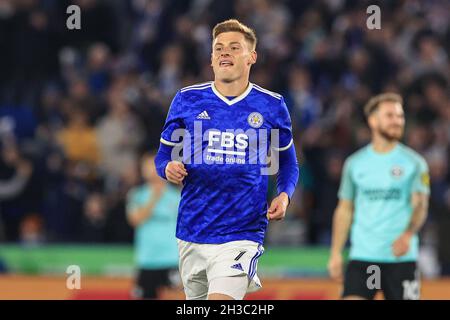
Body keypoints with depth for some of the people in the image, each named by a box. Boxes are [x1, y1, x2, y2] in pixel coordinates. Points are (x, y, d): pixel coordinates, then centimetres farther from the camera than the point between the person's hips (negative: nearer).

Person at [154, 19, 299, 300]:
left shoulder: (272, 106, 3)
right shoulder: (187, 100, 5)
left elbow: (287, 161, 16)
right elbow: (165, 153, 13)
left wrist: (284, 195, -3)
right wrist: (169, 168, -10)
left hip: (242, 233, -3)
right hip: (192, 232, 3)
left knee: (221, 299, -23)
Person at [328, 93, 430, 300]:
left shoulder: (414, 162, 1)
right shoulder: (355, 163, 8)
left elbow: (420, 205, -9)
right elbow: (344, 210, 14)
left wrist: (407, 235, -29)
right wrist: (336, 254, 8)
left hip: (401, 257, -1)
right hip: (362, 257, 1)